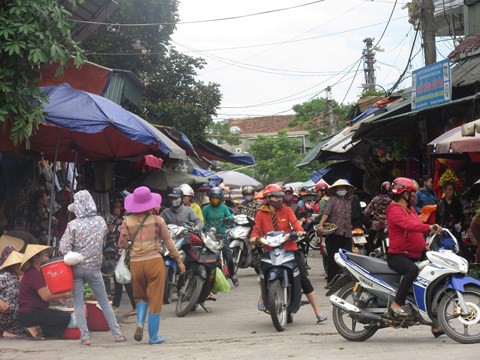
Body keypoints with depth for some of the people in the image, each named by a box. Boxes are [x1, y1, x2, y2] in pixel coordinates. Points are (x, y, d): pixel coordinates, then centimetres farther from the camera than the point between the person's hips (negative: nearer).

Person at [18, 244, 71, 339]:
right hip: (30, 315, -11)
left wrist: (57, 298, 5)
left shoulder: (32, 272, 16)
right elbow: (46, 296, -22)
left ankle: (37, 329, 8)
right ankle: (38, 330, -11)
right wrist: (63, 295, -9)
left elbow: (43, 295, 18)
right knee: (65, 317, -18)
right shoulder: (34, 274, -17)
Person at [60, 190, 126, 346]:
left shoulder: (73, 225, -14)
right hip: (94, 267, 2)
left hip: (77, 267, -2)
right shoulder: (101, 221, -3)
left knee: (78, 302, 6)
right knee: (104, 300, 11)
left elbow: (64, 249, -14)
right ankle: (117, 334, 10)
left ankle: (85, 336, 0)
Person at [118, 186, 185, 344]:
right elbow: (169, 242, 3)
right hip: (154, 261, -2)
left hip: (135, 263, 2)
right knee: (155, 300, 6)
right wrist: (179, 261, 12)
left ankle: (139, 323, -3)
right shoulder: (157, 220, -3)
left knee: (141, 296, 21)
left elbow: (121, 244, -1)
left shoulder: (127, 221, 0)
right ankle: (153, 336, 10)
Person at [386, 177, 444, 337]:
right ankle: (396, 305, -33)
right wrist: (429, 227, -42)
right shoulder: (395, 210, -12)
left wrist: (425, 245, 5)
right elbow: (408, 225, -31)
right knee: (412, 270, -41)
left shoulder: (410, 209, 20)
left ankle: (436, 325, 13)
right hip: (397, 255, -10)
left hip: (414, 256, 10)